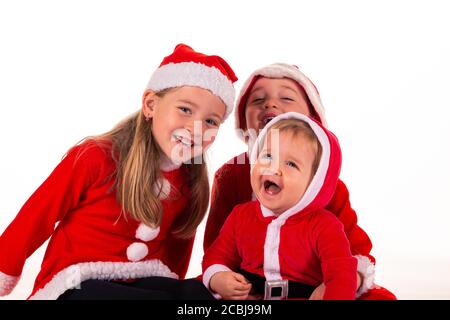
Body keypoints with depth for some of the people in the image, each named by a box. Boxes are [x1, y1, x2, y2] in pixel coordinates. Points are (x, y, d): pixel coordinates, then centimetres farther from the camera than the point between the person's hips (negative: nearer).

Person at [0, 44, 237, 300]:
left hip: (144, 284, 4)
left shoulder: (191, 182, 3)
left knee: (208, 293, -27)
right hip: (78, 284, -4)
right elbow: (34, 222, -3)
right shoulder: (95, 158, -12)